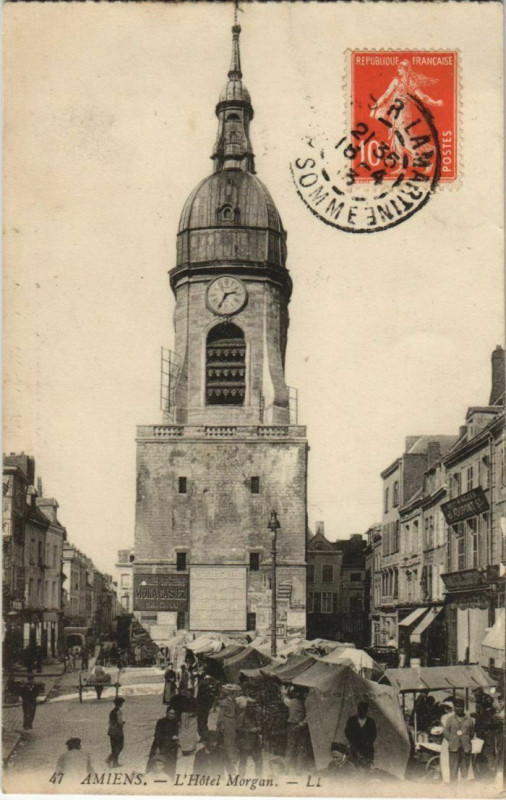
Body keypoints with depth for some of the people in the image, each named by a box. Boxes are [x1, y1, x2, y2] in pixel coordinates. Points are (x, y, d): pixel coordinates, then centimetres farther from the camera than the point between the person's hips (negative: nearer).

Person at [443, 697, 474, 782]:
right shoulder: (450, 719, 7)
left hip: (466, 748, 1)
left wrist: (467, 740, 5)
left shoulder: (469, 720, 8)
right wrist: (452, 740, 0)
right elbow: (445, 732, 8)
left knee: (465, 769, 3)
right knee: (453, 768, -3)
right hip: (454, 748, -1)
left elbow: (472, 733, 14)